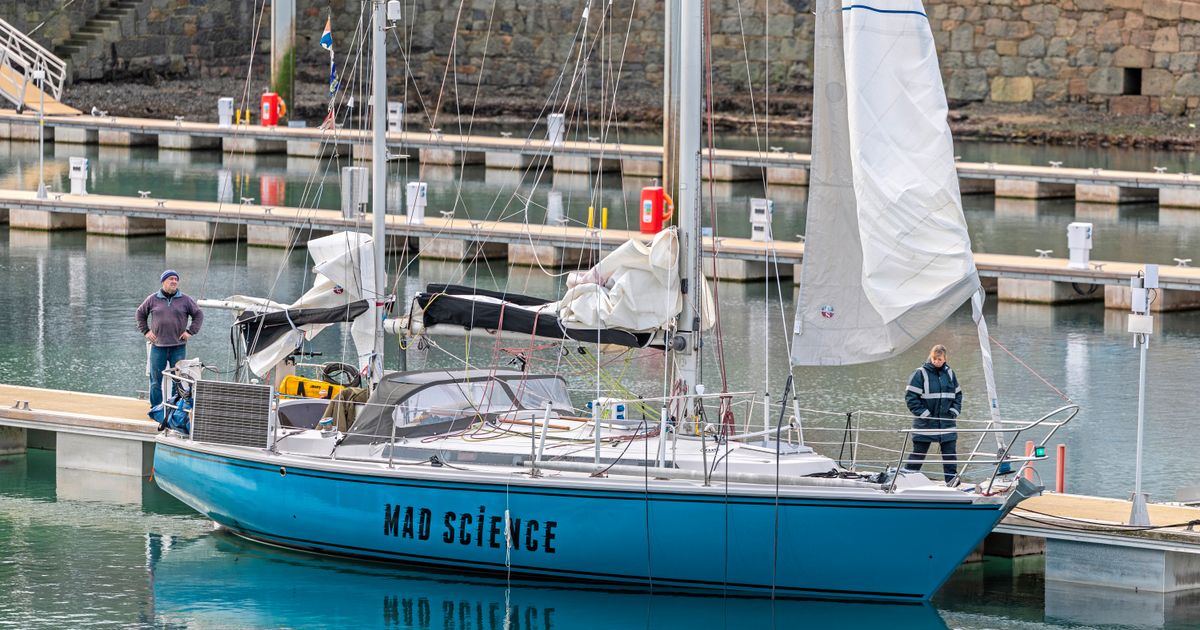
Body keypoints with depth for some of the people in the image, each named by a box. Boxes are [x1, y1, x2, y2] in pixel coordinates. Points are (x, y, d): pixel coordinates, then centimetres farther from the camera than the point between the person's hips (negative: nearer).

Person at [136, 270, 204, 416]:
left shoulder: (185, 300, 3)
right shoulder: (153, 299, 5)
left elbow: (198, 314, 11)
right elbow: (140, 313, 18)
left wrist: (190, 331, 3)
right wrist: (146, 331, 9)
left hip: (178, 346, 0)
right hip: (158, 346, 0)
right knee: (155, 379, 2)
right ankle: (155, 408, 10)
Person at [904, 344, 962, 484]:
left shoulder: (949, 373, 10)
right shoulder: (920, 373, -6)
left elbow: (958, 394, 20)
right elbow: (910, 396, -9)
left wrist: (954, 411, 4)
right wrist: (924, 413, -13)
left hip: (947, 422, 4)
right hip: (925, 423, -4)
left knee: (950, 452, -1)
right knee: (918, 452, 2)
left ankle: (952, 480, 5)